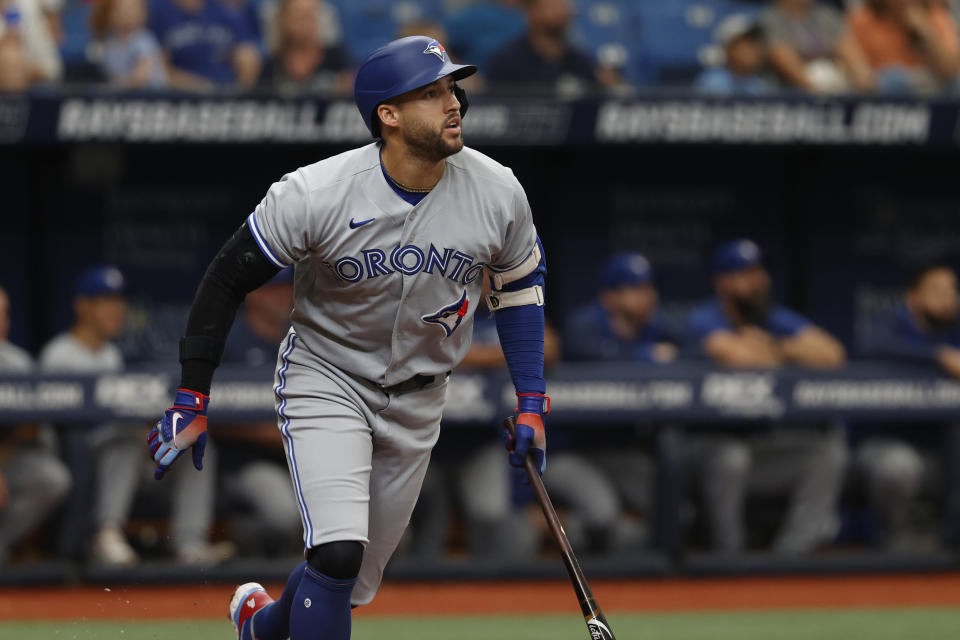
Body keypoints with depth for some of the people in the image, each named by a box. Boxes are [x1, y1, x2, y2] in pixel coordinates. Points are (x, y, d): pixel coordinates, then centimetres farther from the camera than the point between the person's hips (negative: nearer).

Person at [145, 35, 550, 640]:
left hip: (417, 401, 4)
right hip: (326, 380, -4)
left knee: (356, 582, 11)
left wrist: (532, 401, 1)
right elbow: (228, 278, -13)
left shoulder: (497, 193, -14)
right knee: (338, 554, -23)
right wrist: (192, 400, -13)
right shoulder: (316, 194, -24)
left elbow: (520, 283, 5)